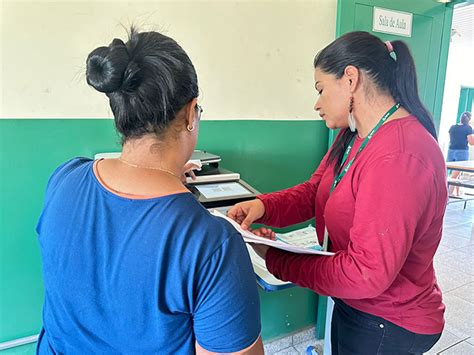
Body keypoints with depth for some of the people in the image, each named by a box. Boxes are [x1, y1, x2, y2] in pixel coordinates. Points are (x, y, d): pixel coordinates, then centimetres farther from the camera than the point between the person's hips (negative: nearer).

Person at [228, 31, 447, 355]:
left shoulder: (398, 158, -32)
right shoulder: (354, 136, 1)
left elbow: (367, 273, -31)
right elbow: (314, 191, 1)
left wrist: (275, 259, -23)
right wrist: (263, 206, -17)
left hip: (386, 327, -8)